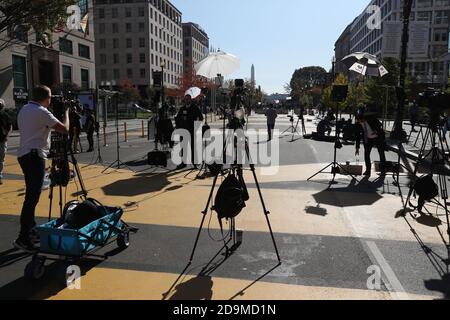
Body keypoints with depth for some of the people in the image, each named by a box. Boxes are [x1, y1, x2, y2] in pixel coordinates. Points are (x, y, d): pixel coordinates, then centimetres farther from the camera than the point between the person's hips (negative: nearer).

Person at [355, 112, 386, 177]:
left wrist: (376, 131, -25)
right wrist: (357, 148, -5)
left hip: (378, 137, -2)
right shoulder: (359, 125, -12)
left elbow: (380, 124, -5)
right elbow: (358, 136, -5)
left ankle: (383, 170, 17)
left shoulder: (371, 119, -20)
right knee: (366, 154, -7)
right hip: (368, 139, 2)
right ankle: (368, 170, 2)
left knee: (381, 153, 4)